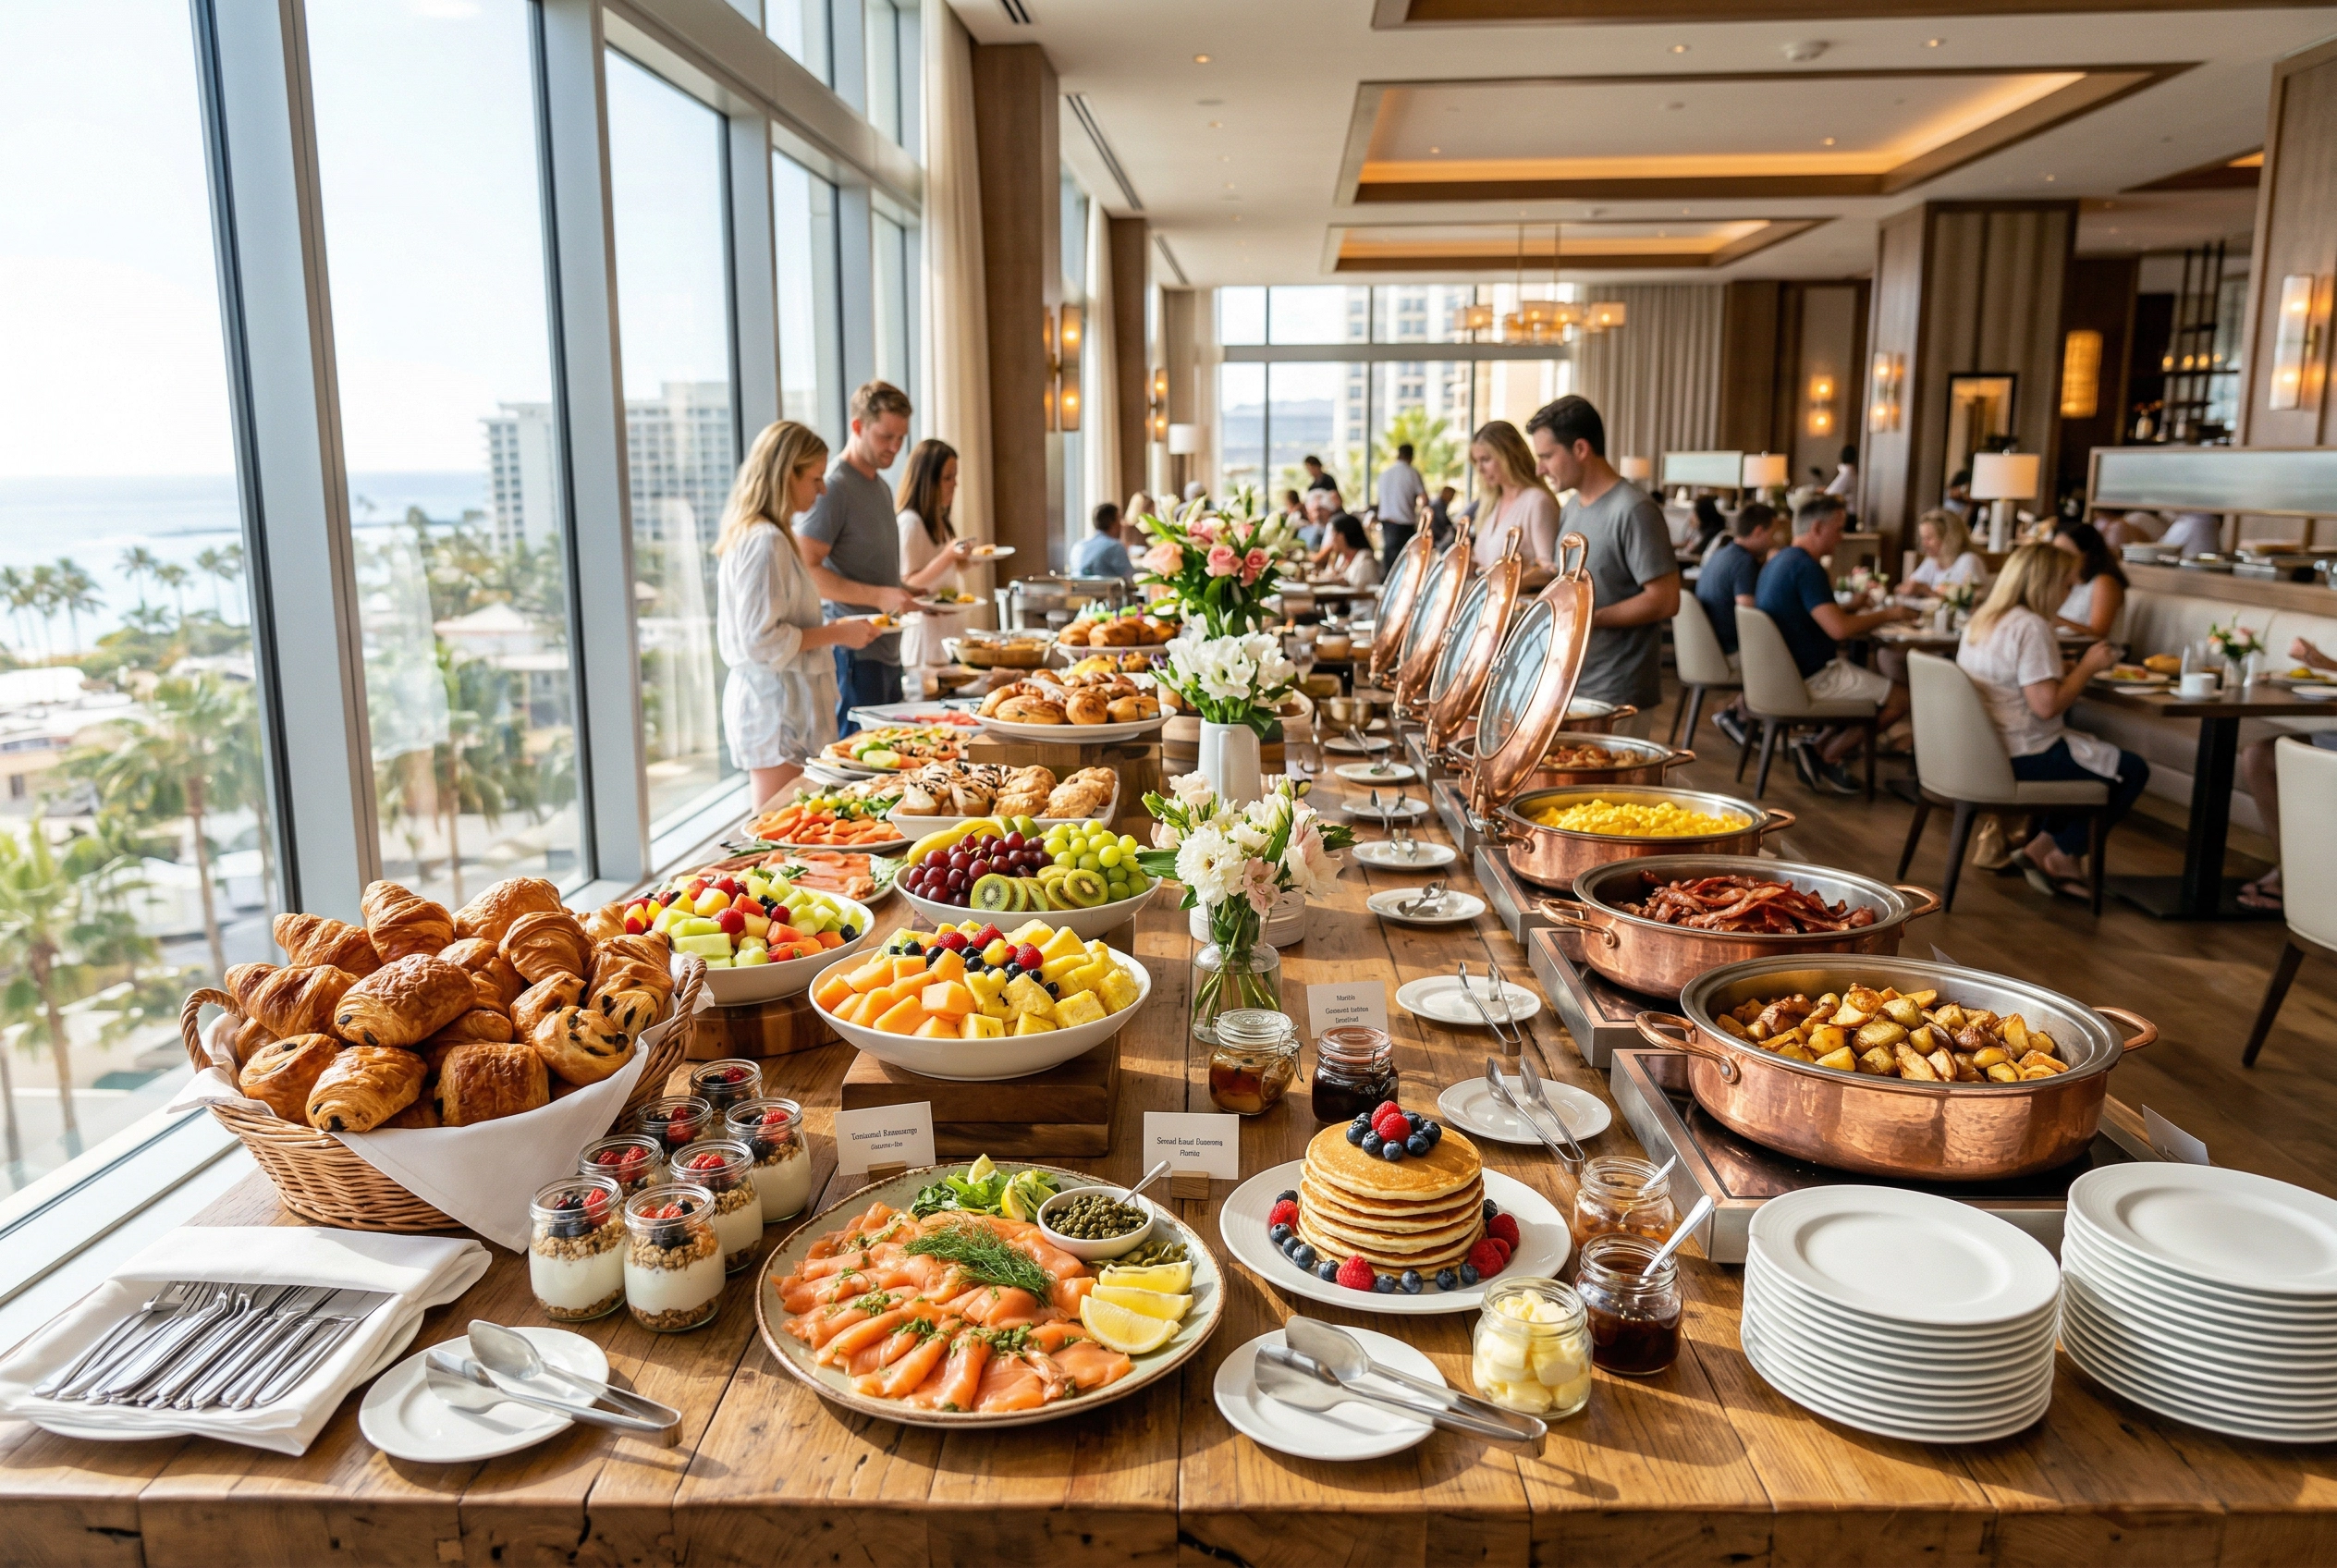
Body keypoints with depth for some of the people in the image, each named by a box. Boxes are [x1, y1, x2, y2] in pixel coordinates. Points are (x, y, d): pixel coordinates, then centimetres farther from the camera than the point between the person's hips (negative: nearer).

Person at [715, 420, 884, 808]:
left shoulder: (748, 533, 14)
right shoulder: (766, 542, -17)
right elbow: (762, 641, -21)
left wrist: (836, 629, 14)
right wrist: (836, 634, -13)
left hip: (773, 702, 10)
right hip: (776, 710, -10)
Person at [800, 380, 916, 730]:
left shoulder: (881, 488, 19)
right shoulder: (834, 487, -10)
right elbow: (807, 572, -18)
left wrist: (912, 595, 8)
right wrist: (880, 596, -24)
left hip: (887, 649, 9)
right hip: (854, 652, -9)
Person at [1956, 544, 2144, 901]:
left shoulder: (1980, 620, 9)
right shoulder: (2031, 626, -19)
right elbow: (2047, 705, -24)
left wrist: (2076, 670, 13)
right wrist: (2088, 668, -10)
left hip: (1988, 749, 10)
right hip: (2024, 757, -10)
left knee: (2089, 750, 27)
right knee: (2133, 771, 2)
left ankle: (2042, 847, 19)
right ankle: (2060, 854, 11)